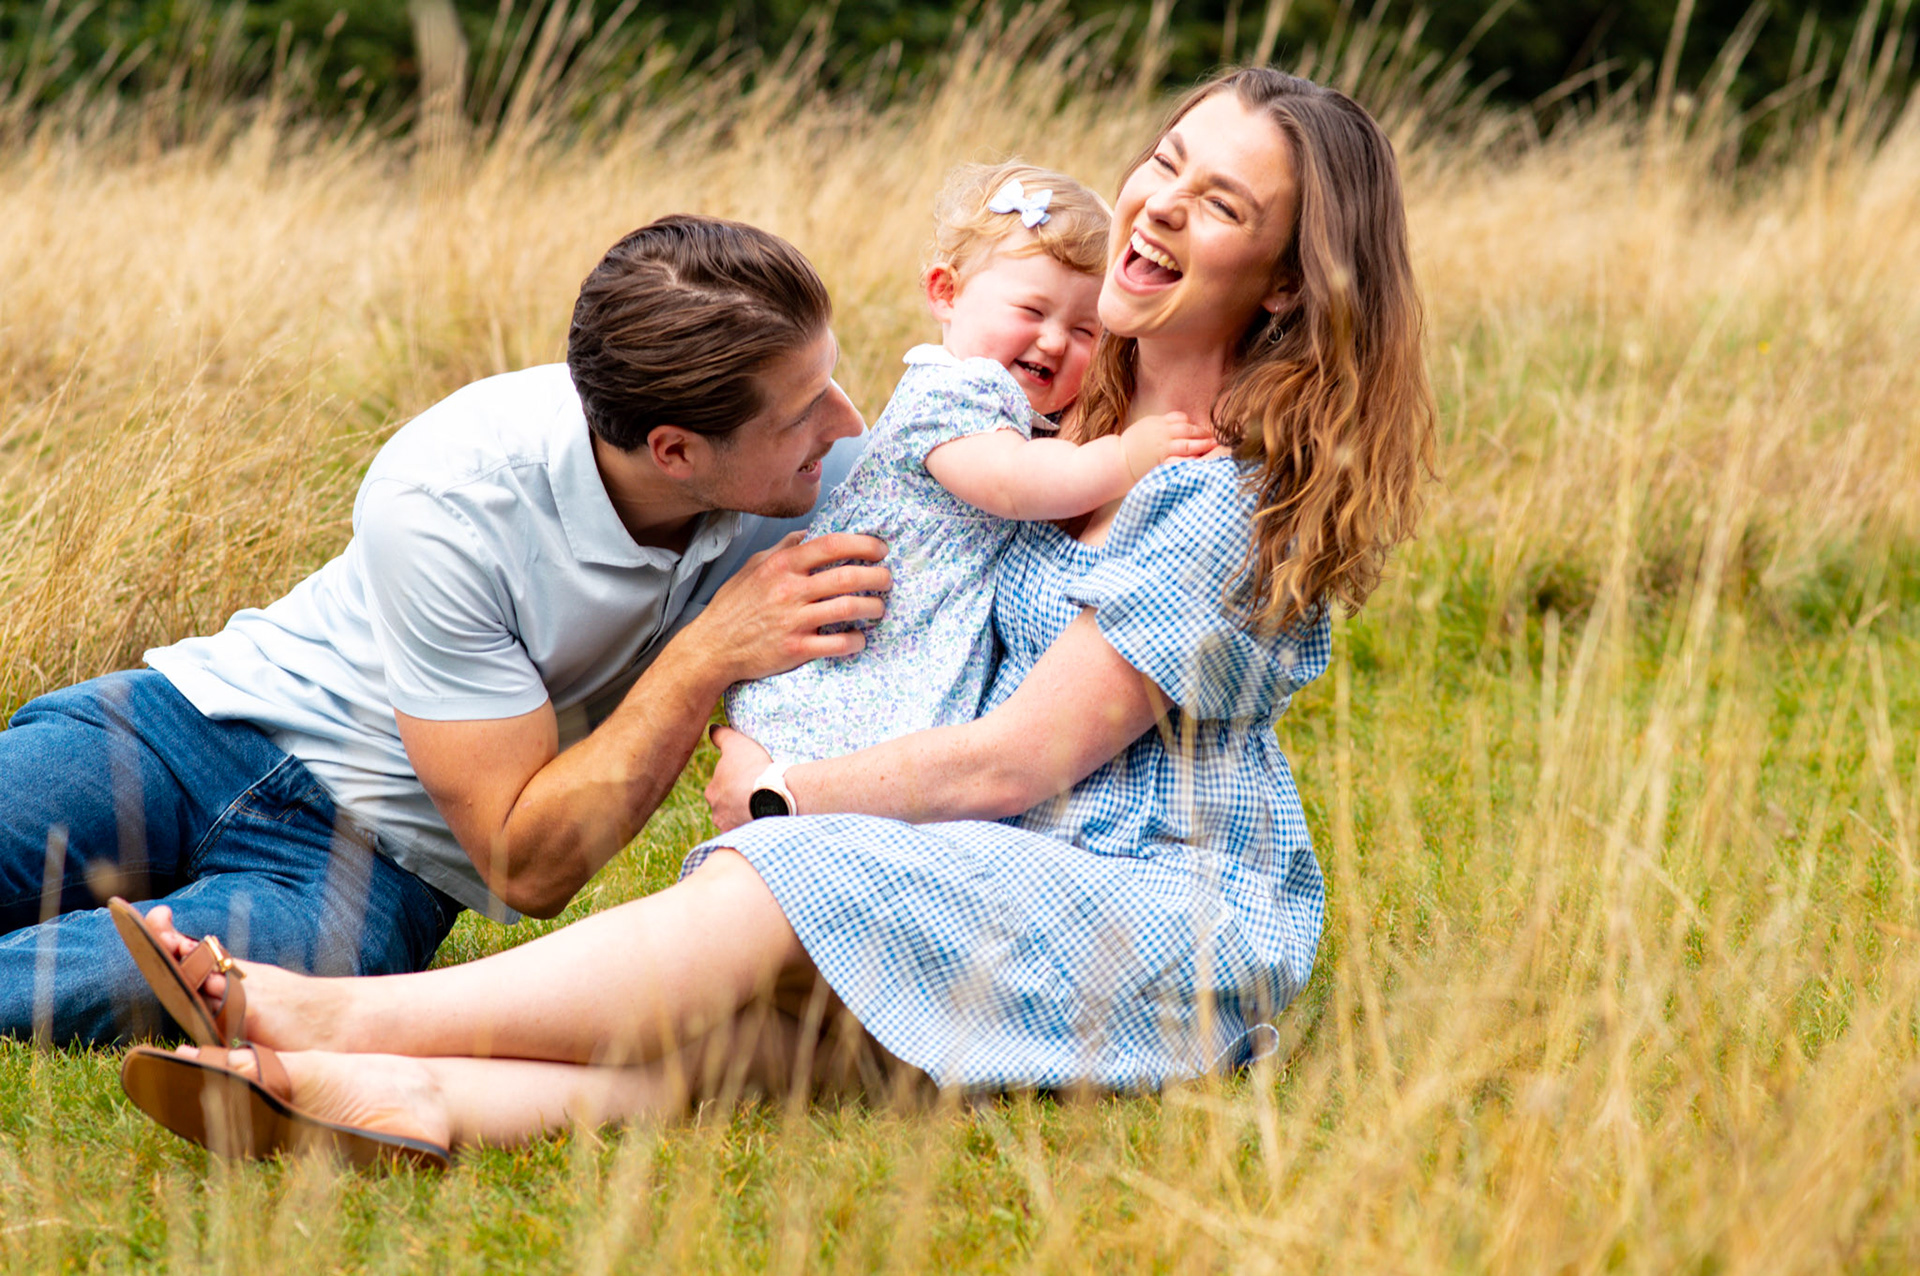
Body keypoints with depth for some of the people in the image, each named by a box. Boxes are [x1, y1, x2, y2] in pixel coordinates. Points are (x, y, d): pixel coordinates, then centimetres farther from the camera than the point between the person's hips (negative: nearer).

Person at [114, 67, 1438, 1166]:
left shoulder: (1240, 503, -12)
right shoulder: (1090, 424, 16)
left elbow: (1014, 762, -13)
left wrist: (773, 795, -4)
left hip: (1177, 916, -7)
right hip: (1007, 882, 7)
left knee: (792, 888, -30)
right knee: (765, 989, -24)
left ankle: (338, 1017, -37)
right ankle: (426, 1098, -51)